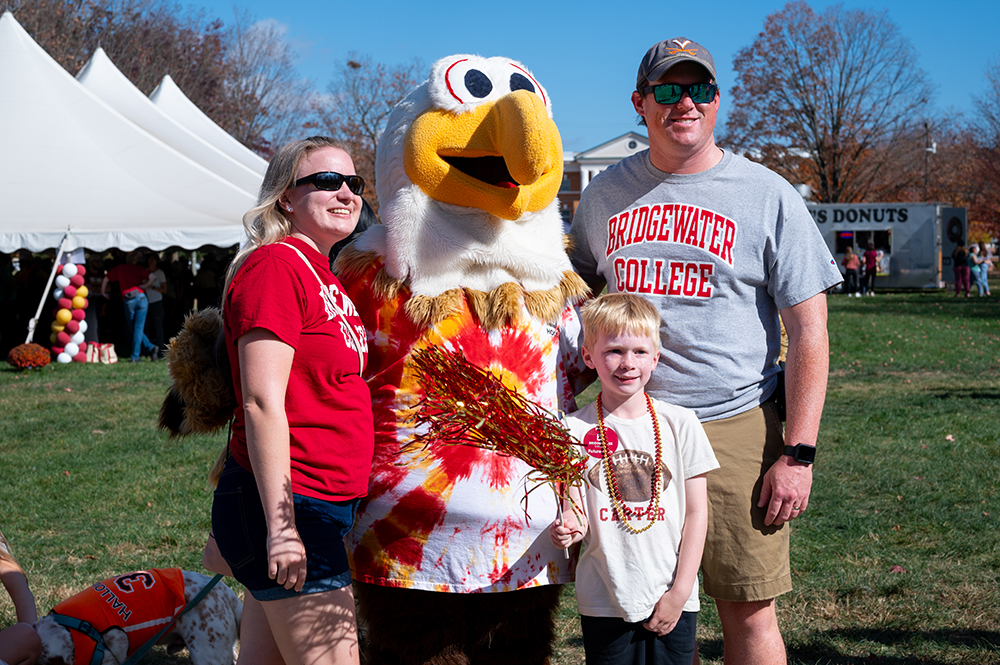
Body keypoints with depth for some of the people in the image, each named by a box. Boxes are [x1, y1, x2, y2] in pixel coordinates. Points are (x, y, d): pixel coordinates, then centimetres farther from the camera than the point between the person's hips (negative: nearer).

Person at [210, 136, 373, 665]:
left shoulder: (323, 276, 16)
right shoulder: (275, 266, -13)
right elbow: (262, 402, -19)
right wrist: (280, 525, -22)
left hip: (325, 507, 9)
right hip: (293, 507, -9)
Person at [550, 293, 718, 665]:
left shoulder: (680, 424, 0)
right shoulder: (574, 430, -2)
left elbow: (696, 512, 1)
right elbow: (576, 512, -2)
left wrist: (680, 592, -4)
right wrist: (569, 528, -25)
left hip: (673, 601, 1)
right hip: (604, 603, -1)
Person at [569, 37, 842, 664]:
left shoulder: (768, 196, 0)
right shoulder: (605, 194, 10)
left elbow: (809, 331, -2)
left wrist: (798, 453, -10)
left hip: (735, 426, -3)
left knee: (748, 609, -1)